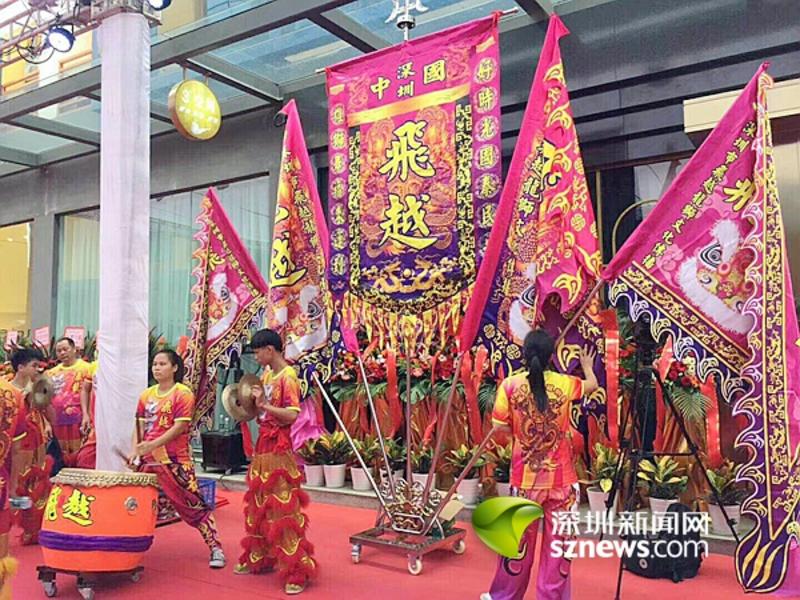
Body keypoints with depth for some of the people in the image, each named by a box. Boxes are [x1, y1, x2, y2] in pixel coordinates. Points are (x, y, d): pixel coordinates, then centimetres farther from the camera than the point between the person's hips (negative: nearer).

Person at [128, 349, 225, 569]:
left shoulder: (183, 394, -8)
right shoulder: (146, 395, 11)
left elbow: (179, 427, -15)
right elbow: (139, 426, 11)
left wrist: (152, 445, -23)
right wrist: (135, 452, -3)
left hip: (175, 462, -6)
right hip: (148, 461, 6)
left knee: (194, 505, -3)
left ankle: (215, 548, 4)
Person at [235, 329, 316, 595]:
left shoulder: (288, 376, -17)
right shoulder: (267, 374, 10)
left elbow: (292, 415, -25)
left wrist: (264, 404, -22)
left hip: (279, 449, -9)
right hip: (263, 445, 9)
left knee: (284, 510, -5)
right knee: (258, 505, 19)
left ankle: (296, 572, 2)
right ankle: (258, 558, 34)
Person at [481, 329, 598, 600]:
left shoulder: (510, 385, -10)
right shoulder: (564, 384, -5)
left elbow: (500, 428, -7)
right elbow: (592, 385, 17)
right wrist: (587, 365, 38)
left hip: (525, 479, 0)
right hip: (561, 479, 0)